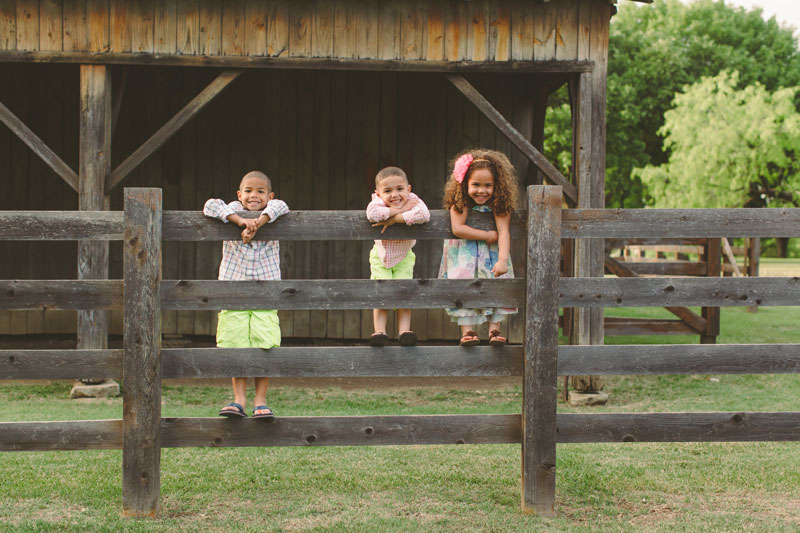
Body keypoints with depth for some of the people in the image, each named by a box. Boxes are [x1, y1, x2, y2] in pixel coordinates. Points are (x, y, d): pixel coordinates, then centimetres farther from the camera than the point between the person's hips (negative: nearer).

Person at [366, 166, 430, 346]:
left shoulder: (413, 201, -21)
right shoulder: (378, 202, -23)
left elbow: (423, 214, -44)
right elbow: (372, 213, -47)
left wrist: (394, 219, -41)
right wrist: (401, 209, -40)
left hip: (404, 257, 0)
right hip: (380, 257, 0)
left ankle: (404, 330, -10)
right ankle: (379, 331, -8)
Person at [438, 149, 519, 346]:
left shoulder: (499, 205, -15)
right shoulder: (460, 204, -14)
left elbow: (503, 232, -24)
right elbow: (457, 228, -24)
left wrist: (503, 260, -38)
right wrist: (488, 235, -23)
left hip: (492, 254, 1)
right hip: (464, 255, -1)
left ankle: (494, 329, -12)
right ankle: (467, 331, -19)